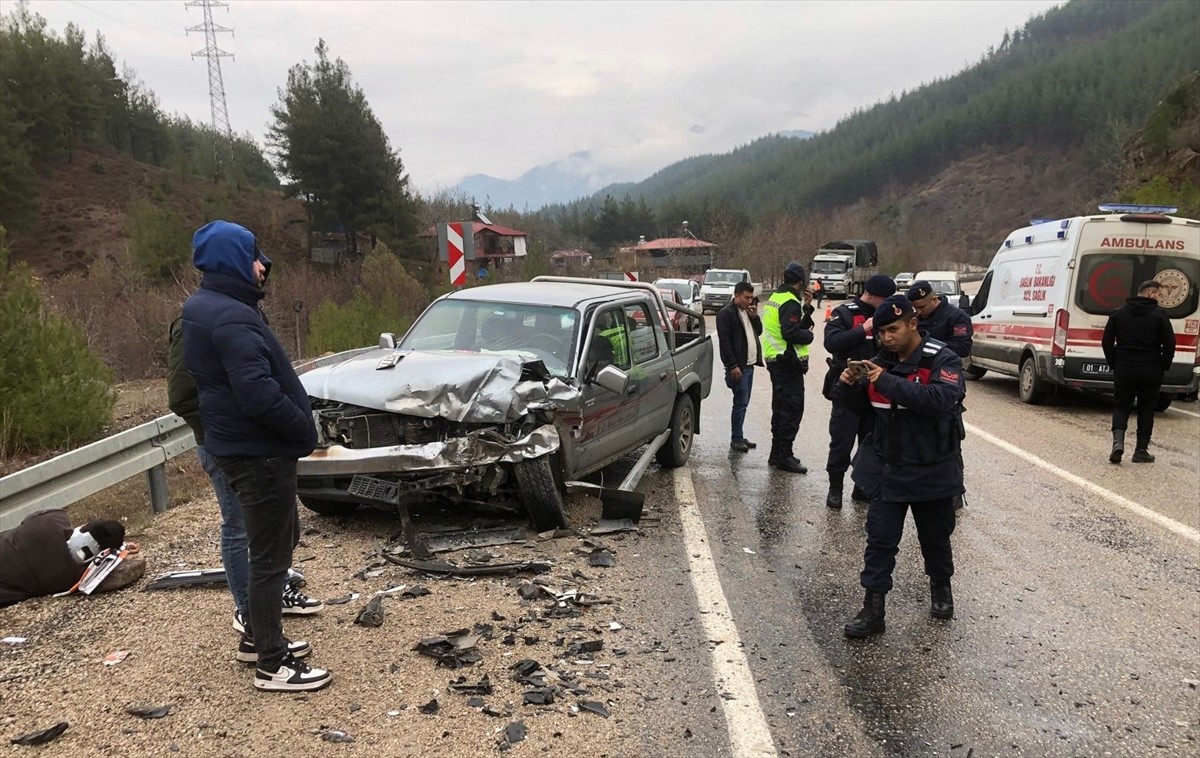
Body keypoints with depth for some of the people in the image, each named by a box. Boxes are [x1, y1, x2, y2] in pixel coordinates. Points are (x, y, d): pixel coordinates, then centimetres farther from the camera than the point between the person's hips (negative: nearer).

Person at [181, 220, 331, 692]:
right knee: (270, 555, -1)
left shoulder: (206, 308, 12)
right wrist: (305, 430, -15)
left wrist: (296, 429, 13)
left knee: (280, 541, 22)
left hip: (244, 445, 10)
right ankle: (272, 665, 11)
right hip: (258, 453, -10)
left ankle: (258, 637, 34)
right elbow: (259, 393, -30)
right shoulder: (231, 317, -21)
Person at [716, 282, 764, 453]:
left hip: (749, 365, 8)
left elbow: (759, 331, 20)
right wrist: (733, 366, -20)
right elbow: (724, 341, -16)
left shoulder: (748, 311, 16)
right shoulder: (726, 314, -11)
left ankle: (739, 437, 18)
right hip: (738, 367, -8)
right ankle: (736, 440, -2)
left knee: (743, 403, 12)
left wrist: (754, 317, 2)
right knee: (741, 403, -8)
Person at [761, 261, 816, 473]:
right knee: (792, 410, -6)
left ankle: (777, 453, 26)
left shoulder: (775, 298, 15)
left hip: (776, 361, 10)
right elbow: (792, 334, -26)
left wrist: (807, 308, 10)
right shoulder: (790, 303, -17)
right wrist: (809, 335, -9)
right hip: (789, 363, -10)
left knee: (781, 408, 18)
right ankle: (784, 456, -3)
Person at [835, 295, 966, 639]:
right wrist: (849, 386, -12)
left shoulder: (943, 360, -14)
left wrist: (888, 382, -34)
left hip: (932, 472, -3)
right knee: (880, 540, 1)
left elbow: (940, 400, -32)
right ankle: (872, 610, 6)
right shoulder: (882, 361, 2)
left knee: (935, 537, 17)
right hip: (888, 469, 3)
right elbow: (863, 406, 10)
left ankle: (941, 588, 43)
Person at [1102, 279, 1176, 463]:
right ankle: (1141, 450, 12)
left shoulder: (1118, 313, 3)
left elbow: (1107, 341, 4)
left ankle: (1118, 440, -14)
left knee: (1121, 407, 9)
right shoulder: (1159, 315, -6)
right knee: (1146, 410, 10)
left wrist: (1114, 363, 10)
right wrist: (1163, 366, 4)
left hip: (1123, 370, 2)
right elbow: (1169, 344, -8)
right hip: (1151, 371, -2)